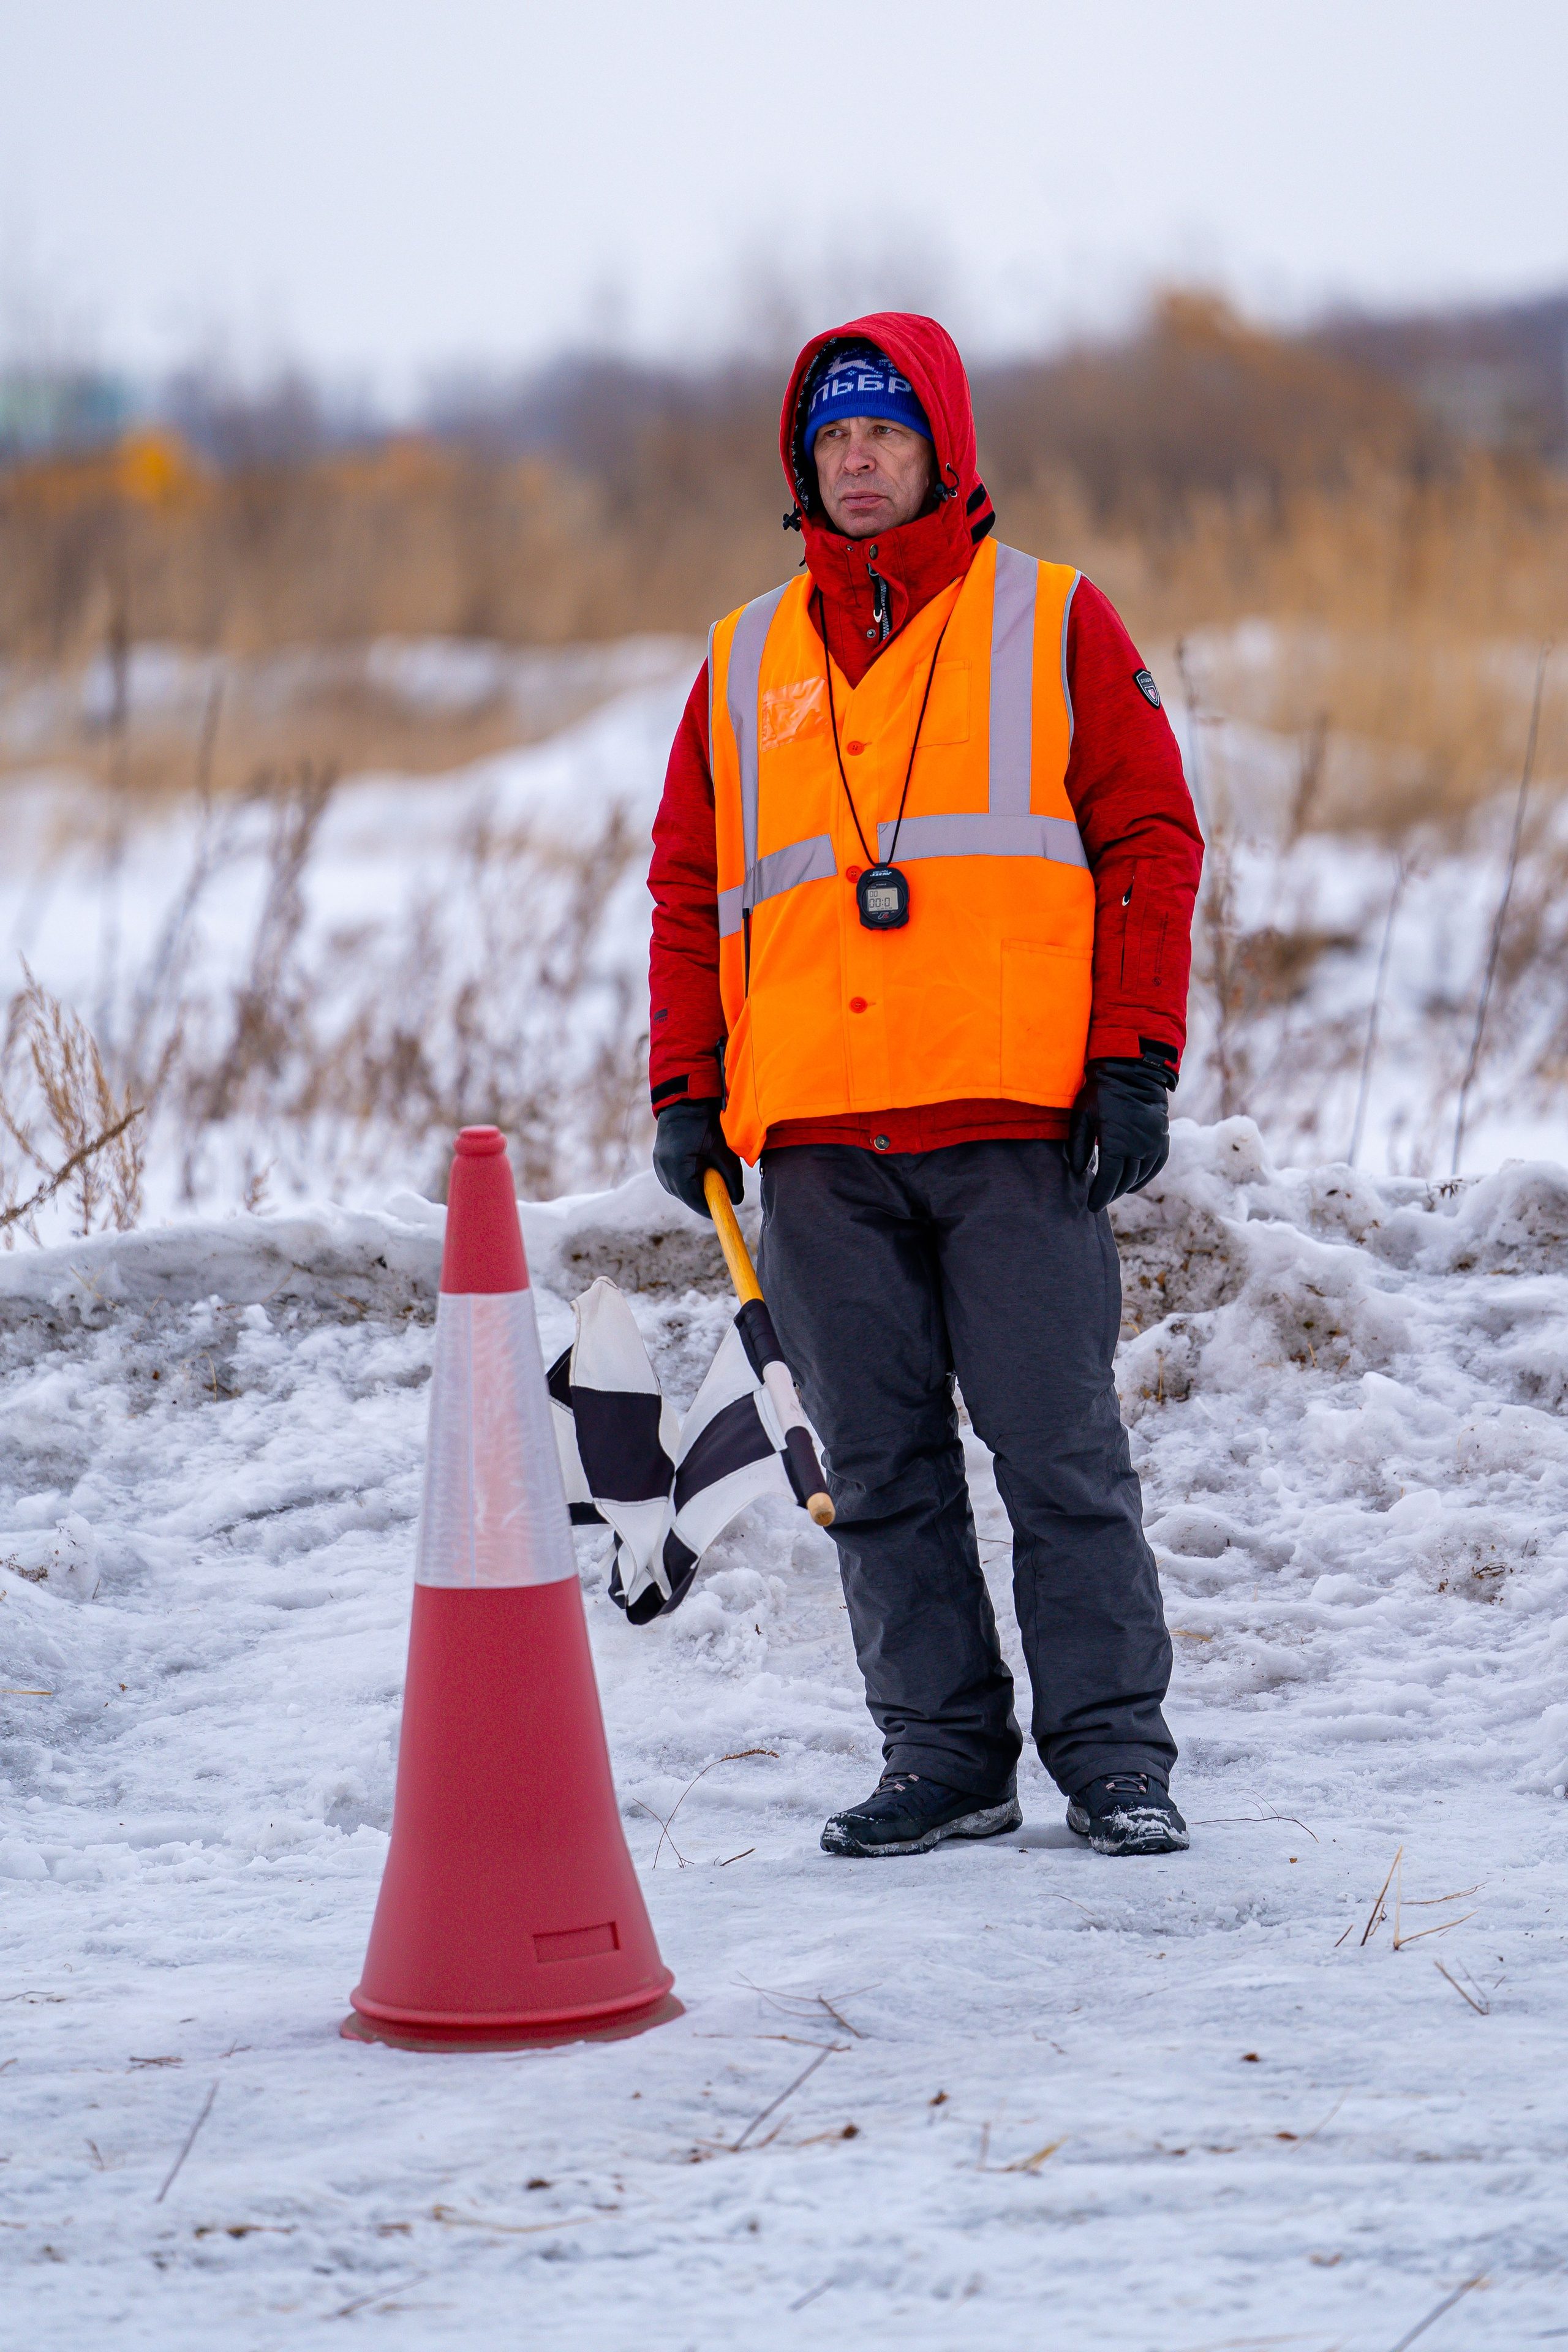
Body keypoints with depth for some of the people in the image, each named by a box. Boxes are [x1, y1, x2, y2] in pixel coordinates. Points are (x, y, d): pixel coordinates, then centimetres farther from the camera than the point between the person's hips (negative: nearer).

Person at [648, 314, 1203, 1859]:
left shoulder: (1056, 626, 7)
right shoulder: (746, 663, 17)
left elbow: (1150, 843, 3)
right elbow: (689, 888, 18)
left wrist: (1135, 1065, -6)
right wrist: (687, 1091, 8)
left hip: (1018, 1125, -3)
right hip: (817, 1139, 4)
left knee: (1059, 1453, -4)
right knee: (879, 1469, 4)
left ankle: (1112, 1751, 3)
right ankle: (943, 1753, 12)